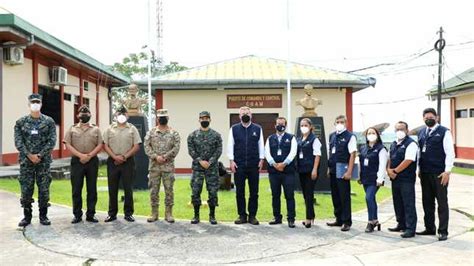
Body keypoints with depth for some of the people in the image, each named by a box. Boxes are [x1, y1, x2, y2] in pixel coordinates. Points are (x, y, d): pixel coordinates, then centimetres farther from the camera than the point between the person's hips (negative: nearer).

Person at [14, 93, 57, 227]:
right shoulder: (21, 122, 5)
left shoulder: (49, 121, 3)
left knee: (44, 189, 3)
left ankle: (43, 216, 14)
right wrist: (29, 155, -12)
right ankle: (27, 216, 16)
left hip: (44, 161, -1)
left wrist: (39, 155, -12)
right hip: (26, 161, 1)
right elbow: (18, 142, -1)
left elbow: (52, 141, -3)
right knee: (26, 189, 4)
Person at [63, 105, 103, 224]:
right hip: (77, 161, 0)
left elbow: (100, 145, 2)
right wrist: (80, 155, -15)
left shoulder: (96, 129, 9)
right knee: (76, 189, 1)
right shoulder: (72, 129, 8)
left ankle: (90, 214, 11)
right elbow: (68, 145, -1)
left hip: (92, 161, 1)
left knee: (92, 189, 4)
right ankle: (77, 215, 10)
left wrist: (89, 156, -13)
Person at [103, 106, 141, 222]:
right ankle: (112, 213, 15)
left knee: (128, 189, 2)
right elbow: (105, 145, 2)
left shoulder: (132, 129, 5)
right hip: (113, 161, 1)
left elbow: (136, 146, -1)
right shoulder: (110, 129, 8)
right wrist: (115, 157, -11)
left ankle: (128, 213, 11)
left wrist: (124, 157, -10)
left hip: (128, 162, -1)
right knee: (112, 189, 6)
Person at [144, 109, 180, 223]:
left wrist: (164, 157, -15)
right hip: (154, 166, 1)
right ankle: (154, 213, 16)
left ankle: (168, 213, 12)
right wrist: (156, 157, -15)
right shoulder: (151, 132, 7)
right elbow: (147, 147, -2)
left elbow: (176, 148, -6)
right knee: (153, 190, 5)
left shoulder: (174, 133, 3)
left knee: (169, 190, 2)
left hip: (168, 166, -1)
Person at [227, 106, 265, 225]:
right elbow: (230, 145, 3)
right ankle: (242, 215, 15)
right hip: (239, 165, 0)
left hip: (254, 165, 1)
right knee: (240, 192, 5)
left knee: (254, 192, 4)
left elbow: (261, 145, 7)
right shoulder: (234, 129, 4)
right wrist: (231, 160, -3)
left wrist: (261, 159, 0)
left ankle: (252, 216, 15)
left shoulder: (257, 129, 6)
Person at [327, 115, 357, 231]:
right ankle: (339, 219, 26)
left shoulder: (350, 136, -7)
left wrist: (349, 171, -17)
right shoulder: (332, 136, 12)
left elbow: (352, 154, -11)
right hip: (333, 170, 7)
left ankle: (347, 222, 11)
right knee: (335, 195, 14)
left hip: (342, 170, -7)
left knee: (344, 197, 0)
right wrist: (329, 168, 12)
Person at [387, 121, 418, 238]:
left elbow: (408, 161, -18)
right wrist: (389, 169, -2)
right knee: (398, 203, 16)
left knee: (408, 204, -4)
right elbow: (390, 159, 18)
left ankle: (410, 229, 0)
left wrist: (395, 171, -13)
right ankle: (401, 225, 28)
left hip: (406, 179, -8)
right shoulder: (393, 144, 15)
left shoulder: (410, 144, -10)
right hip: (395, 179, 8)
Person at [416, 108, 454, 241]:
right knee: (427, 202, 12)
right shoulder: (421, 133, 13)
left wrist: (447, 171, -13)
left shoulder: (444, 132, -5)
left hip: (439, 174, -6)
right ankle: (429, 228, 23)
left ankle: (443, 231, 8)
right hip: (425, 174, 6)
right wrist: (419, 170, 11)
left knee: (442, 203, 2)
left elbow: (450, 153, -8)